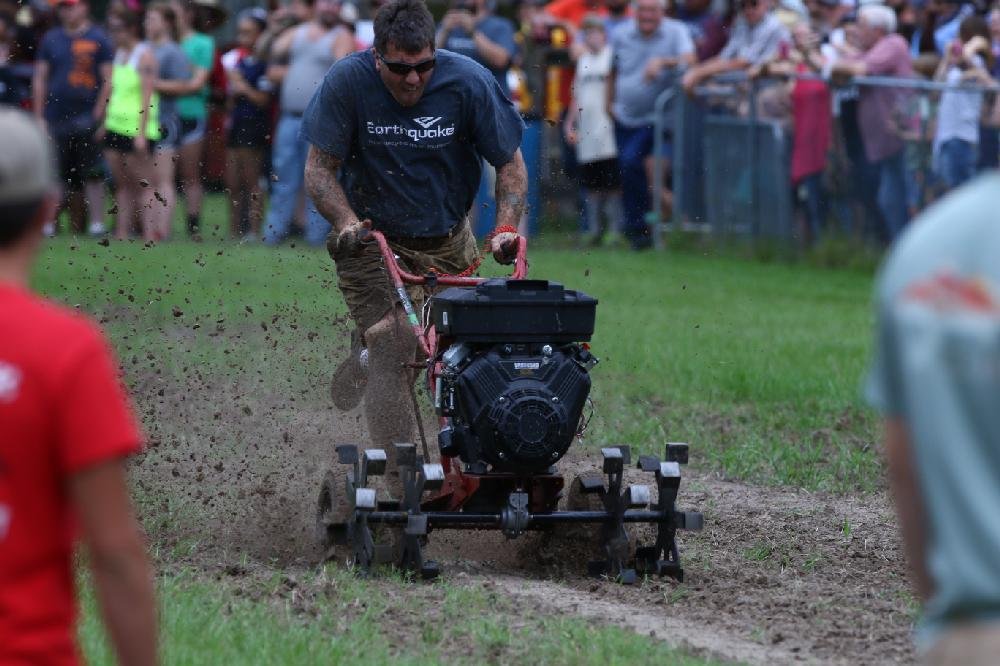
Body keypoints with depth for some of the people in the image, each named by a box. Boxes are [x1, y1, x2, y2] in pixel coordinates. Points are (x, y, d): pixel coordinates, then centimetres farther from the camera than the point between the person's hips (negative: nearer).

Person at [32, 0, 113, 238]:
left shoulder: (98, 39, 2)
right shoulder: (51, 39, 12)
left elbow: (108, 79, 0)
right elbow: (40, 79, 13)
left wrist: (99, 113, -8)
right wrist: (39, 117, 7)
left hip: (87, 118, -3)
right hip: (56, 117, 3)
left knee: (92, 173, -3)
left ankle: (97, 222, -1)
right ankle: (50, 221, 7)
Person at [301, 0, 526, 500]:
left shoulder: (468, 83, -14)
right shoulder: (347, 83, -17)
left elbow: (510, 163, -4)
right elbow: (320, 167, -11)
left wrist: (506, 228, -18)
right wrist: (346, 221, -27)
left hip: (446, 242, 3)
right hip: (372, 237, -3)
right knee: (391, 351, -18)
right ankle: (401, 486, -16)